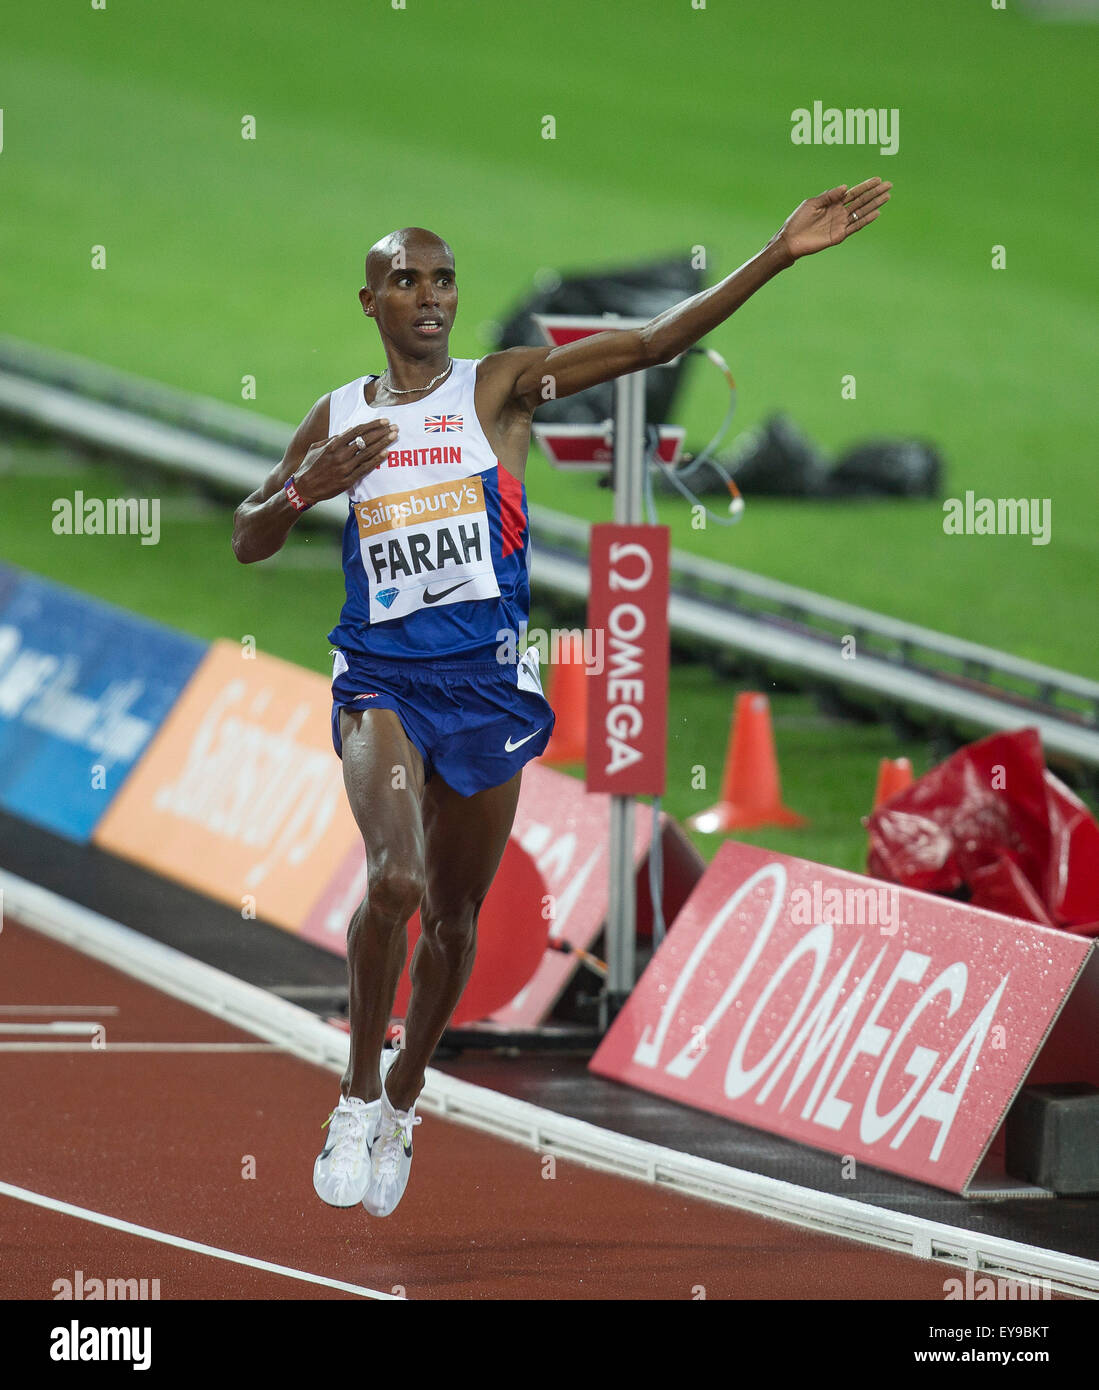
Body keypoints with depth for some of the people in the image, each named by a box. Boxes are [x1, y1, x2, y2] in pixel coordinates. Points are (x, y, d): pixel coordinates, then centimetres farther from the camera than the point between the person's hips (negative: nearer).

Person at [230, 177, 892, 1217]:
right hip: (382, 679, -1)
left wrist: (780, 255, -19)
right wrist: (308, 488, -9)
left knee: (453, 917, 11)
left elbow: (655, 342, -9)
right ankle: (358, 1099, -7)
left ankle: (401, 1105, 34)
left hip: (487, 681, 1)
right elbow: (246, 543, 13)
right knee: (396, 879, -24)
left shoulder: (498, 387, 0)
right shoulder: (338, 419, 6)